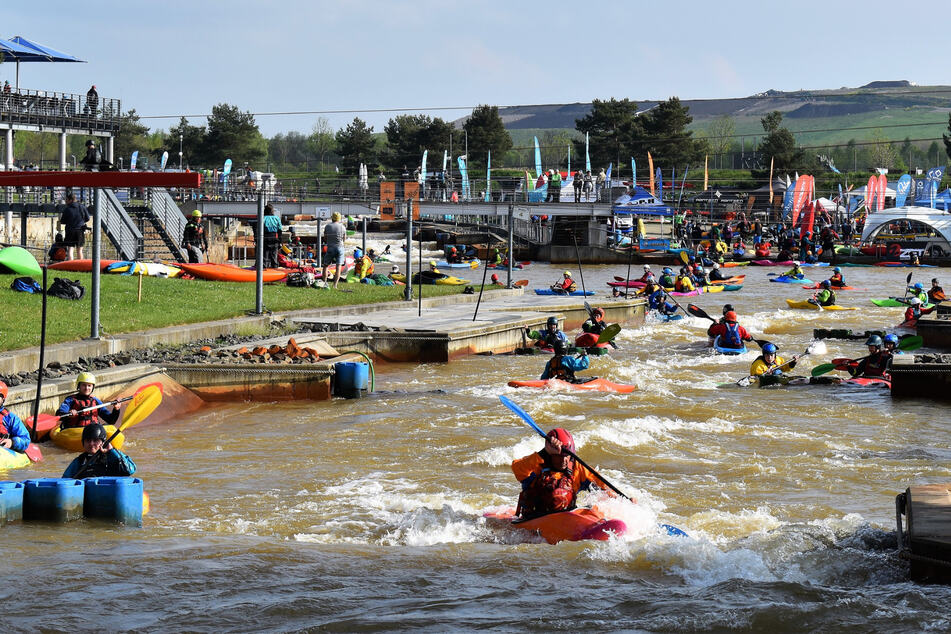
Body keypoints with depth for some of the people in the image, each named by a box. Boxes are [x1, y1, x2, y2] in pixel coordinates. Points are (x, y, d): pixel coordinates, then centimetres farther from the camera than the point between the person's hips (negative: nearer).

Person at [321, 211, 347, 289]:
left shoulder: (327, 226, 0)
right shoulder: (342, 227, -1)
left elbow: (325, 239, 6)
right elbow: (344, 240, 10)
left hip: (330, 248, 0)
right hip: (340, 248, 0)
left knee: (326, 266, 14)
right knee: (338, 267, -2)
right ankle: (335, 285, -10)